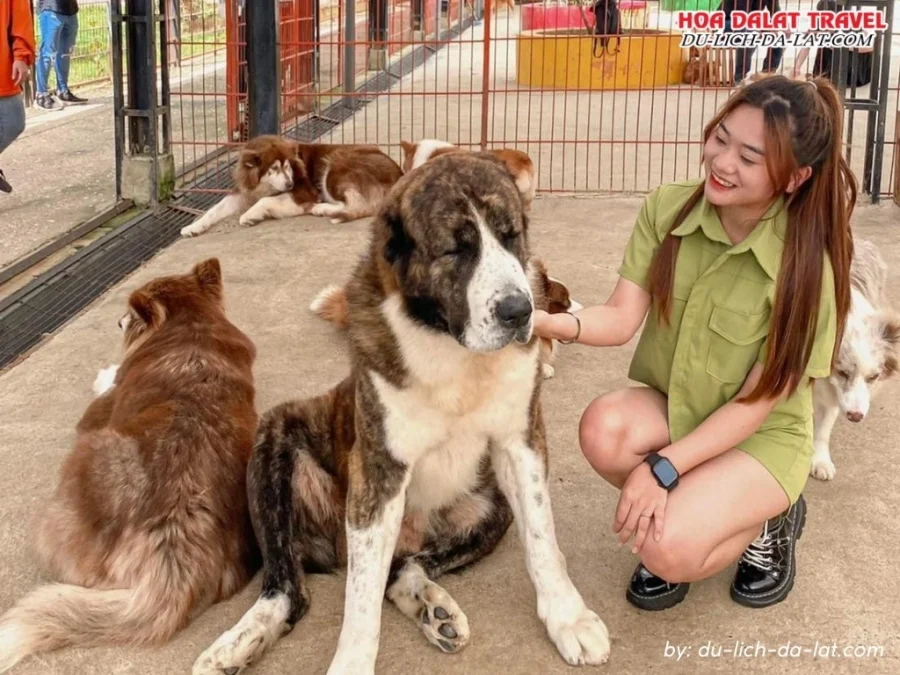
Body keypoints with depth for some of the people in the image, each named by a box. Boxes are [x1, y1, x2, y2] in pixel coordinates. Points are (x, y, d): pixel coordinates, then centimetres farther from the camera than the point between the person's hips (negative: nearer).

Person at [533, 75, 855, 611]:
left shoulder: (804, 263, -22)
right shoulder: (668, 208, -11)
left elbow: (757, 402, -19)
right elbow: (622, 318, -15)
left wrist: (663, 468, -26)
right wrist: (553, 323, -36)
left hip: (762, 436, -4)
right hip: (668, 406, 4)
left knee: (669, 551, -28)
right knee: (603, 428, -31)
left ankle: (765, 523, 6)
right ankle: (679, 513, 1)